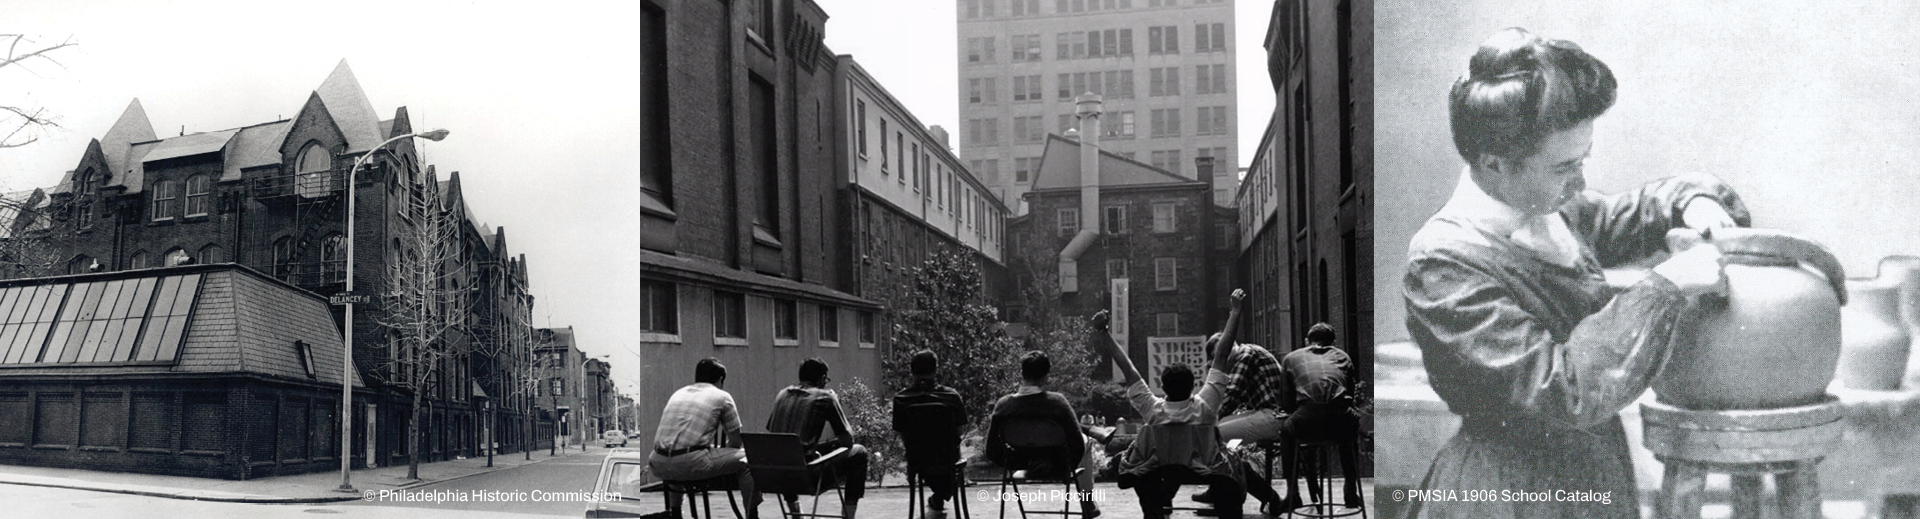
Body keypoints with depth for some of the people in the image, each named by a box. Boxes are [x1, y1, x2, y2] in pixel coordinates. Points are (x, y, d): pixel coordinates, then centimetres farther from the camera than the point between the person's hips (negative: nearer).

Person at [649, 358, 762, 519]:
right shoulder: (722, 397, 9)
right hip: (692, 465, -5)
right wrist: (718, 451, 34)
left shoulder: (678, 393, 23)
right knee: (746, 459, 13)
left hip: (661, 467, 6)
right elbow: (735, 441, 13)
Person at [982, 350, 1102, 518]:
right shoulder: (1057, 402, -27)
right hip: (1055, 464, -3)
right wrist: (1067, 464, -1)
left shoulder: (1003, 405, -19)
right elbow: (1077, 446, -21)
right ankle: (1088, 504, 35)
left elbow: (992, 453, -13)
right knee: (1085, 440, 30)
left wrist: (1010, 462, 7)